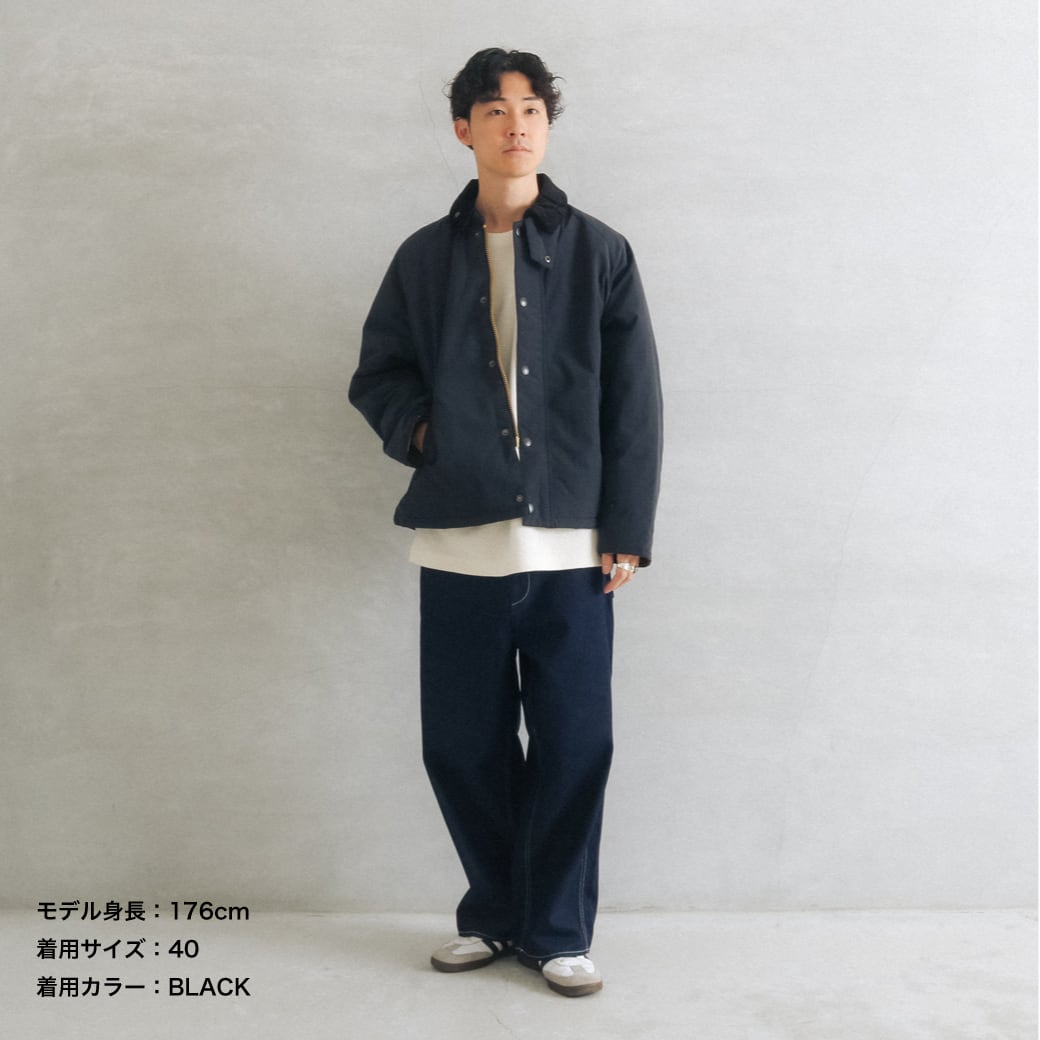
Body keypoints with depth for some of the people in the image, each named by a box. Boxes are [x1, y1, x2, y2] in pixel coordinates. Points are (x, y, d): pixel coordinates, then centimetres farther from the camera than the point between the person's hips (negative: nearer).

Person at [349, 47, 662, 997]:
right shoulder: (426, 256, 9)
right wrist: (417, 430, -3)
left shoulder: (600, 253, 5)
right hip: (460, 547, 1)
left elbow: (635, 405, 3)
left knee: (573, 748, 2)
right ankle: (495, 914, 28)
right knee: (463, 746, 7)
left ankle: (557, 930, 20)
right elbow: (378, 373, 18)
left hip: (572, 549, -1)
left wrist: (628, 532, -2)